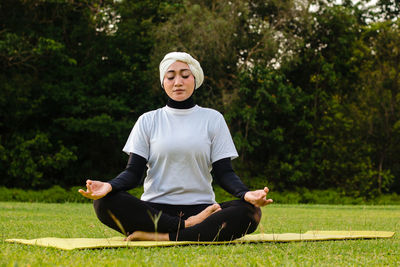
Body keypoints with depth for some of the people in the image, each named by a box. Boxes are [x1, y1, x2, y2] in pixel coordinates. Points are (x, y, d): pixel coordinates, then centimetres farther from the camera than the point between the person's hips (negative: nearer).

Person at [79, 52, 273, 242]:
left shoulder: (213, 119, 11)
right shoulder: (148, 121, 11)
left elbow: (224, 172, 4)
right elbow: (134, 172, 4)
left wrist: (245, 193, -19)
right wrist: (110, 186, -20)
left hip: (200, 208, 0)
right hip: (154, 210, 0)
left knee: (250, 211, -29)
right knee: (104, 202, -28)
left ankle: (164, 237, -31)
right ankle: (188, 226, -26)